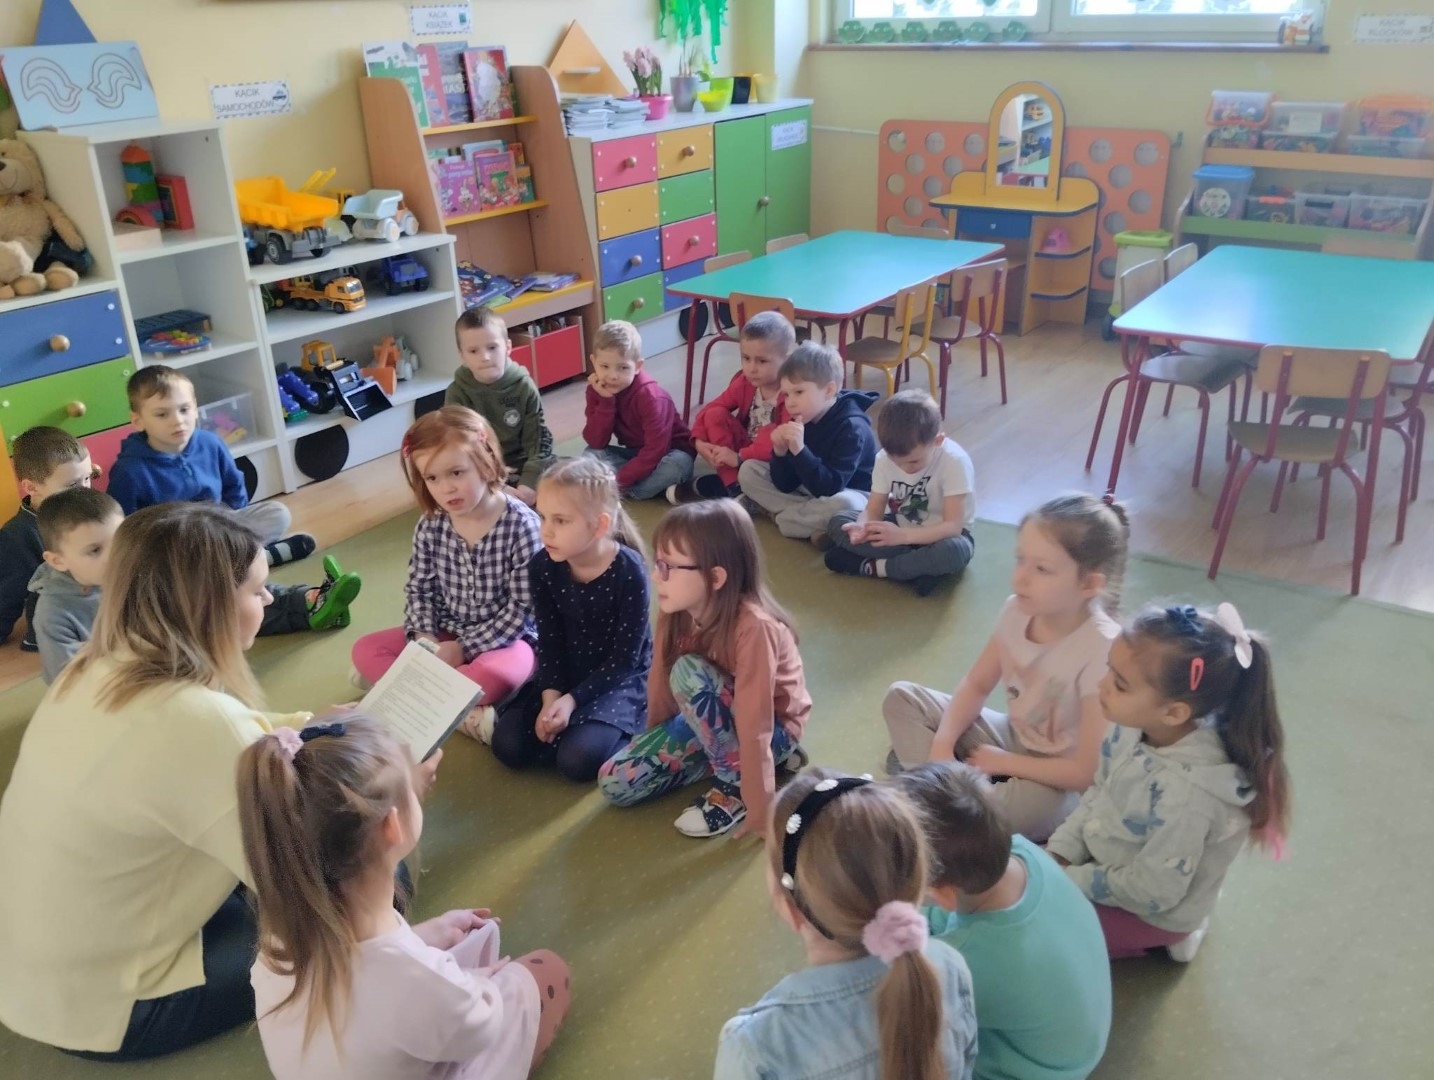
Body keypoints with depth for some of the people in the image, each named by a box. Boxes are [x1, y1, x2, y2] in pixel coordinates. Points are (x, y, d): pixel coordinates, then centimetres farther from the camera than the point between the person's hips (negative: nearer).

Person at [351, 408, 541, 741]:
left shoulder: (520, 524, -19)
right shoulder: (430, 526, -6)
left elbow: (522, 606, -19)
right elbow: (418, 589, 4)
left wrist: (465, 647, -20)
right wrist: (424, 638, -15)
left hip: (504, 639, -6)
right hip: (445, 635, 6)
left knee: (499, 672, -38)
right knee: (365, 649, -8)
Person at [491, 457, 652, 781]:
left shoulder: (629, 571, -23)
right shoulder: (543, 567, -10)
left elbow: (625, 657, -18)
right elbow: (549, 641, -4)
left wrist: (572, 700, -23)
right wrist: (551, 696, -18)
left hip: (621, 679, -5)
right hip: (567, 675, 5)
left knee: (578, 760, -25)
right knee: (508, 746, -11)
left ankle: (627, 725, 2)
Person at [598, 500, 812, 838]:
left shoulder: (753, 627, -34)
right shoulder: (675, 613, -14)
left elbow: (755, 728, -32)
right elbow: (661, 682, -2)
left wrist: (759, 810, -27)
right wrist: (656, 747, 9)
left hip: (773, 730, -6)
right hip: (708, 723, 7)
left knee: (689, 672, -33)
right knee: (615, 783, -9)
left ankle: (734, 783, -14)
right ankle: (725, 755, 5)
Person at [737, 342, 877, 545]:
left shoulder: (852, 427, -27)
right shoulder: (800, 421, -7)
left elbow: (829, 488, -34)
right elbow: (785, 486, -8)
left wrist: (799, 450, -43)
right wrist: (780, 452, -26)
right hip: (809, 491, 7)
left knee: (844, 505, -43)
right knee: (749, 470, -2)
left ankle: (775, 512, -17)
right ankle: (813, 521, -14)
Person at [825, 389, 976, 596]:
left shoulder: (955, 461, -26)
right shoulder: (885, 458, -13)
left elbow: (953, 525, -29)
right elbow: (873, 510, -10)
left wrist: (902, 536, -42)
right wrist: (863, 527, -35)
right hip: (900, 527, 5)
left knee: (955, 551, -40)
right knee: (837, 521, -15)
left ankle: (875, 567, -21)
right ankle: (920, 566, -23)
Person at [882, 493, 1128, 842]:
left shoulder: (1101, 650, -30)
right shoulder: (1017, 610, -12)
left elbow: (1089, 772, -26)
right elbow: (976, 686, 2)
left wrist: (1003, 763, -15)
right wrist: (942, 746, -15)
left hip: (1057, 782, -7)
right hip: (1013, 738, 7)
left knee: (1030, 804, -41)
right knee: (902, 697, -1)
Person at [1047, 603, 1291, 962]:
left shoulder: (1184, 796, -39)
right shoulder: (1134, 729, -18)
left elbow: (1151, 892, -27)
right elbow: (1098, 794, 1)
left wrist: (1069, 880, -17)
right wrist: (1059, 854, -6)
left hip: (1149, 912, -7)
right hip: (1107, 864, 7)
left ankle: (1157, 938, 7)